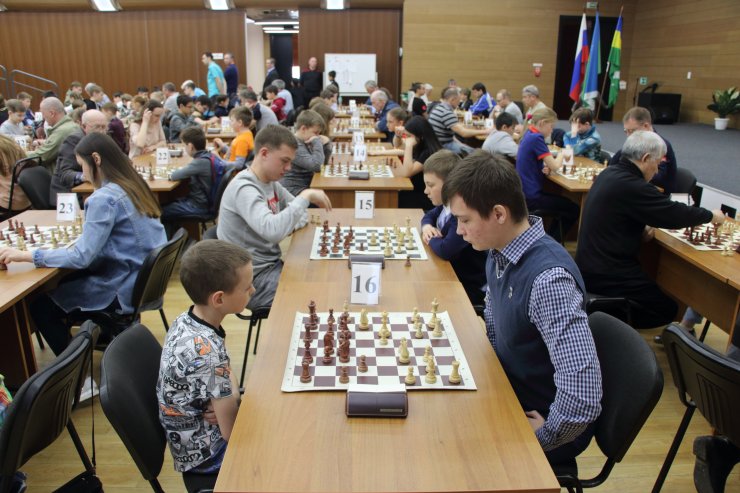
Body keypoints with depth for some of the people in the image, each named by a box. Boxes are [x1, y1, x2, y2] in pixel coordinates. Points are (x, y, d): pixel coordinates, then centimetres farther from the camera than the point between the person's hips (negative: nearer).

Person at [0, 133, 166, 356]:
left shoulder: (104, 198, -21)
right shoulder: (133, 186, 5)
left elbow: (81, 257, -22)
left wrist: (25, 255, -15)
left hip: (126, 291, -9)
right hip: (145, 280, 9)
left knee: (40, 304, 7)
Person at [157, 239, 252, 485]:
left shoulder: (187, 320, -9)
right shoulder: (206, 351, -33)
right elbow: (233, 431, -26)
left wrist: (229, 402, -16)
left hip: (196, 436, 7)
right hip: (208, 454, -7)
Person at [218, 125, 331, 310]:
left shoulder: (271, 182, 5)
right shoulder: (244, 188, -22)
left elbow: (301, 213, 16)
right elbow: (273, 231, -38)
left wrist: (288, 227, -7)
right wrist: (306, 196, -28)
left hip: (272, 264, 8)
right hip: (254, 279, -8)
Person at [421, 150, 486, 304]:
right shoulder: (447, 204, 1)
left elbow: (445, 250, -36)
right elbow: (429, 216, 21)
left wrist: (431, 239, -13)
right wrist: (427, 226, -3)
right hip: (450, 273, 8)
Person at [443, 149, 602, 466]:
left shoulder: (547, 278, -33)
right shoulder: (499, 253, -6)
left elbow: (583, 398, -36)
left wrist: (540, 438, -21)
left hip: (539, 423, -7)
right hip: (509, 397, 7)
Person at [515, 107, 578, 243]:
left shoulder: (529, 135, 10)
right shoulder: (536, 138, -19)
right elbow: (555, 166, -19)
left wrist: (544, 168, -6)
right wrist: (562, 154, 1)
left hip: (526, 192, 9)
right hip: (531, 196, -9)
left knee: (565, 203, 25)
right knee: (574, 209, 4)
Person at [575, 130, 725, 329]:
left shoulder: (610, 173, 6)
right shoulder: (630, 185, -24)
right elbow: (674, 213, -16)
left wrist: (641, 228, -1)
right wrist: (711, 215, 2)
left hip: (591, 265, 9)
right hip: (605, 276, -9)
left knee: (652, 286, 24)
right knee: (668, 309, 5)